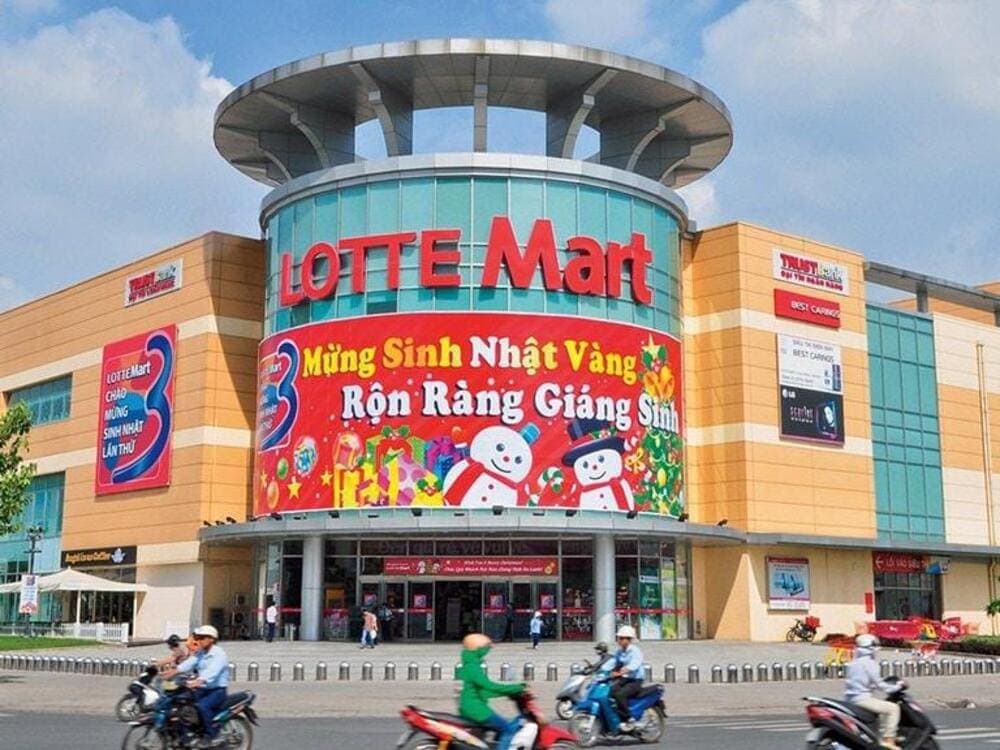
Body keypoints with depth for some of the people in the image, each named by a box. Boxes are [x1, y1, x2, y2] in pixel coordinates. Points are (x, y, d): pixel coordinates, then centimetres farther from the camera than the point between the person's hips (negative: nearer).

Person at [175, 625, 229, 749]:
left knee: (202, 706, -32)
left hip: (217, 690, -8)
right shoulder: (200, 653, 12)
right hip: (202, 689, 8)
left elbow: (212, 671, -30)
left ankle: (211, 736, -18)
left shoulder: (219, 654, -13)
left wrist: (198, 681, -47)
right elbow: (189, 663, -5)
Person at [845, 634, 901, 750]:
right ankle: (888, 740, -14)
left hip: (850, 699, 10)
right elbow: (878, 683, -12)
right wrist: (896, 687, 2)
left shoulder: (853, 662, 17)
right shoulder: (869, 663, -10)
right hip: (862, 699, -10)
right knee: (893, 708, -9)